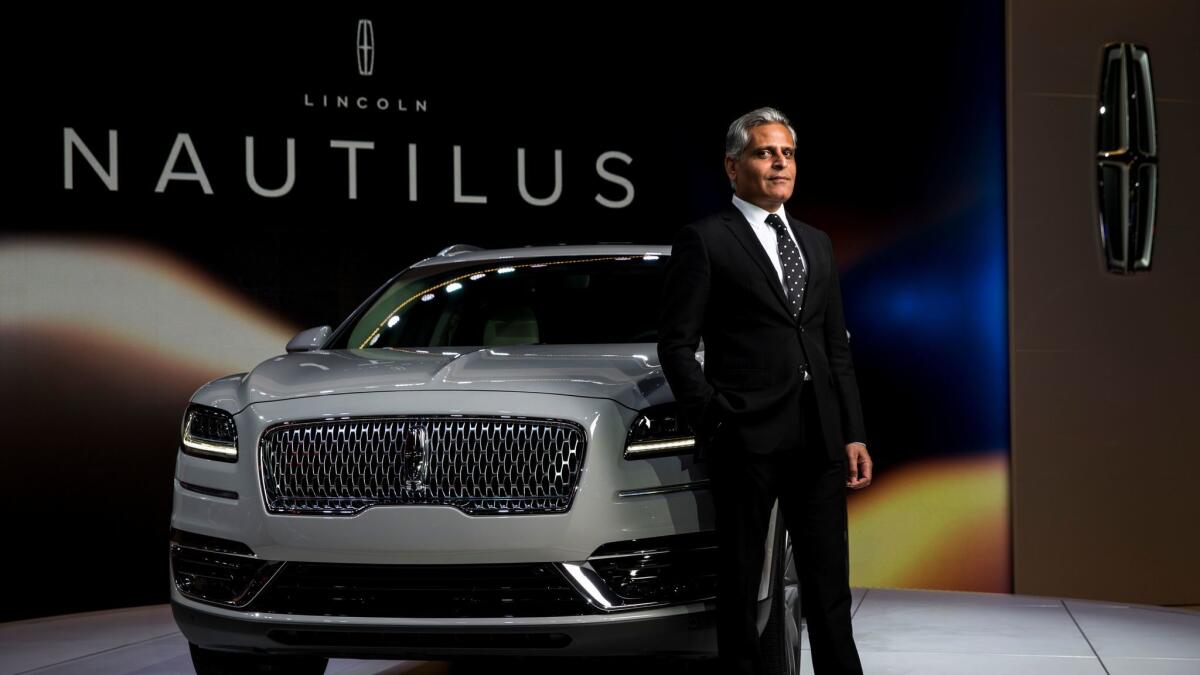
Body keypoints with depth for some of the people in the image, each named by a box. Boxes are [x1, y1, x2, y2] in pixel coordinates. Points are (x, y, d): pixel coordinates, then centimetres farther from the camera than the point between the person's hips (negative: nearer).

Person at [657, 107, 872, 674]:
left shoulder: (816, 243, 17)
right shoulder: (704, 241, -2)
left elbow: (837, 347, 16)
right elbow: (676, 344, -4)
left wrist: (853, 434, 9)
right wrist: (713, 425, -11)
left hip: (819, 439, 5)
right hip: (747, 439, -5)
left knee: (829, 585, 8)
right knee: (741, 583, 5)